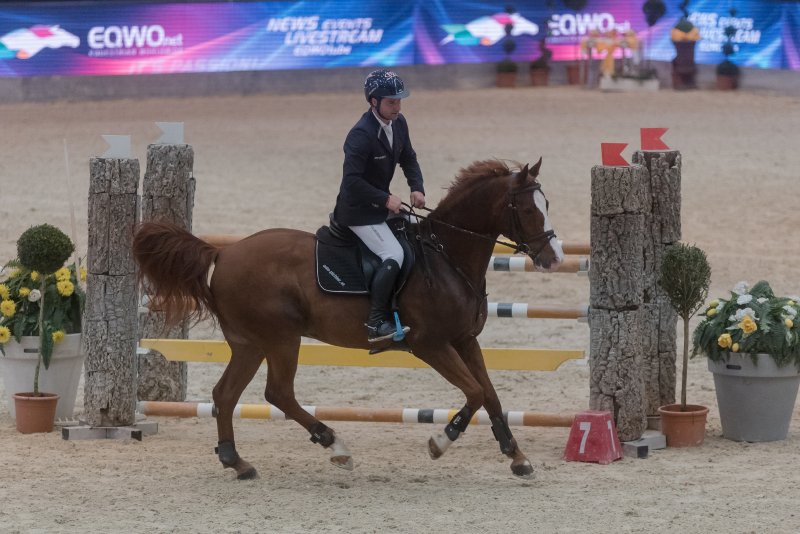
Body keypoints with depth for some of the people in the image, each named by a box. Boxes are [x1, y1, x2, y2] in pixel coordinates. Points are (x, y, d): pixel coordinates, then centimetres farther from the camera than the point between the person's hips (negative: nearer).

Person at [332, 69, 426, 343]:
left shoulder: (398, 123, 1)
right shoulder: (361, 135, -25)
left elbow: (408, 159, 13)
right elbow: (352, 180, -27)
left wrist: (417, 188, -5)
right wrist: (385, 199, -27)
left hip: (382, 204, 10)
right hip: (358, 210, -10)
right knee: (393, 254, -23)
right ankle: (376, 322, -21)